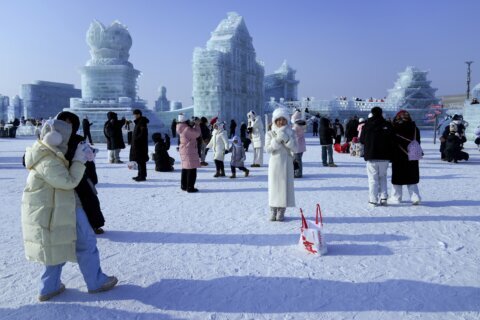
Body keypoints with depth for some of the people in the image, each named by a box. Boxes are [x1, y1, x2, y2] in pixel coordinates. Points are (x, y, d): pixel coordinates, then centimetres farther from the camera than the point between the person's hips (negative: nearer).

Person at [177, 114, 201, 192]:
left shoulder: (182, 130, 9)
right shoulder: (187, 129, -20)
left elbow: (192, 132, 20)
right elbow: (197, 133, -15)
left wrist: (195, 125, 14)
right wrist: (197, 125, -3)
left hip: (183, 151, 10)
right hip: (189, 151, -10)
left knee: (185, 169, 17)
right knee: (191, 169, -5)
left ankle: (184, 186, 25)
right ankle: (190, 187, -4)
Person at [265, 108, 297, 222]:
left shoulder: (290, 133, 5)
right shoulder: (270, 134, 3)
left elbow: (295, 149, -4)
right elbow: (268, 148, -8)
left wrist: (286, 139, -15)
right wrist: (277, 140, -18)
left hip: (286, 162, 0)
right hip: (274, 162, 0)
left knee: (285, 186, 0)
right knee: (274, 186, 2)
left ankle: (281, 212, 8)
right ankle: (273, 211, 10)